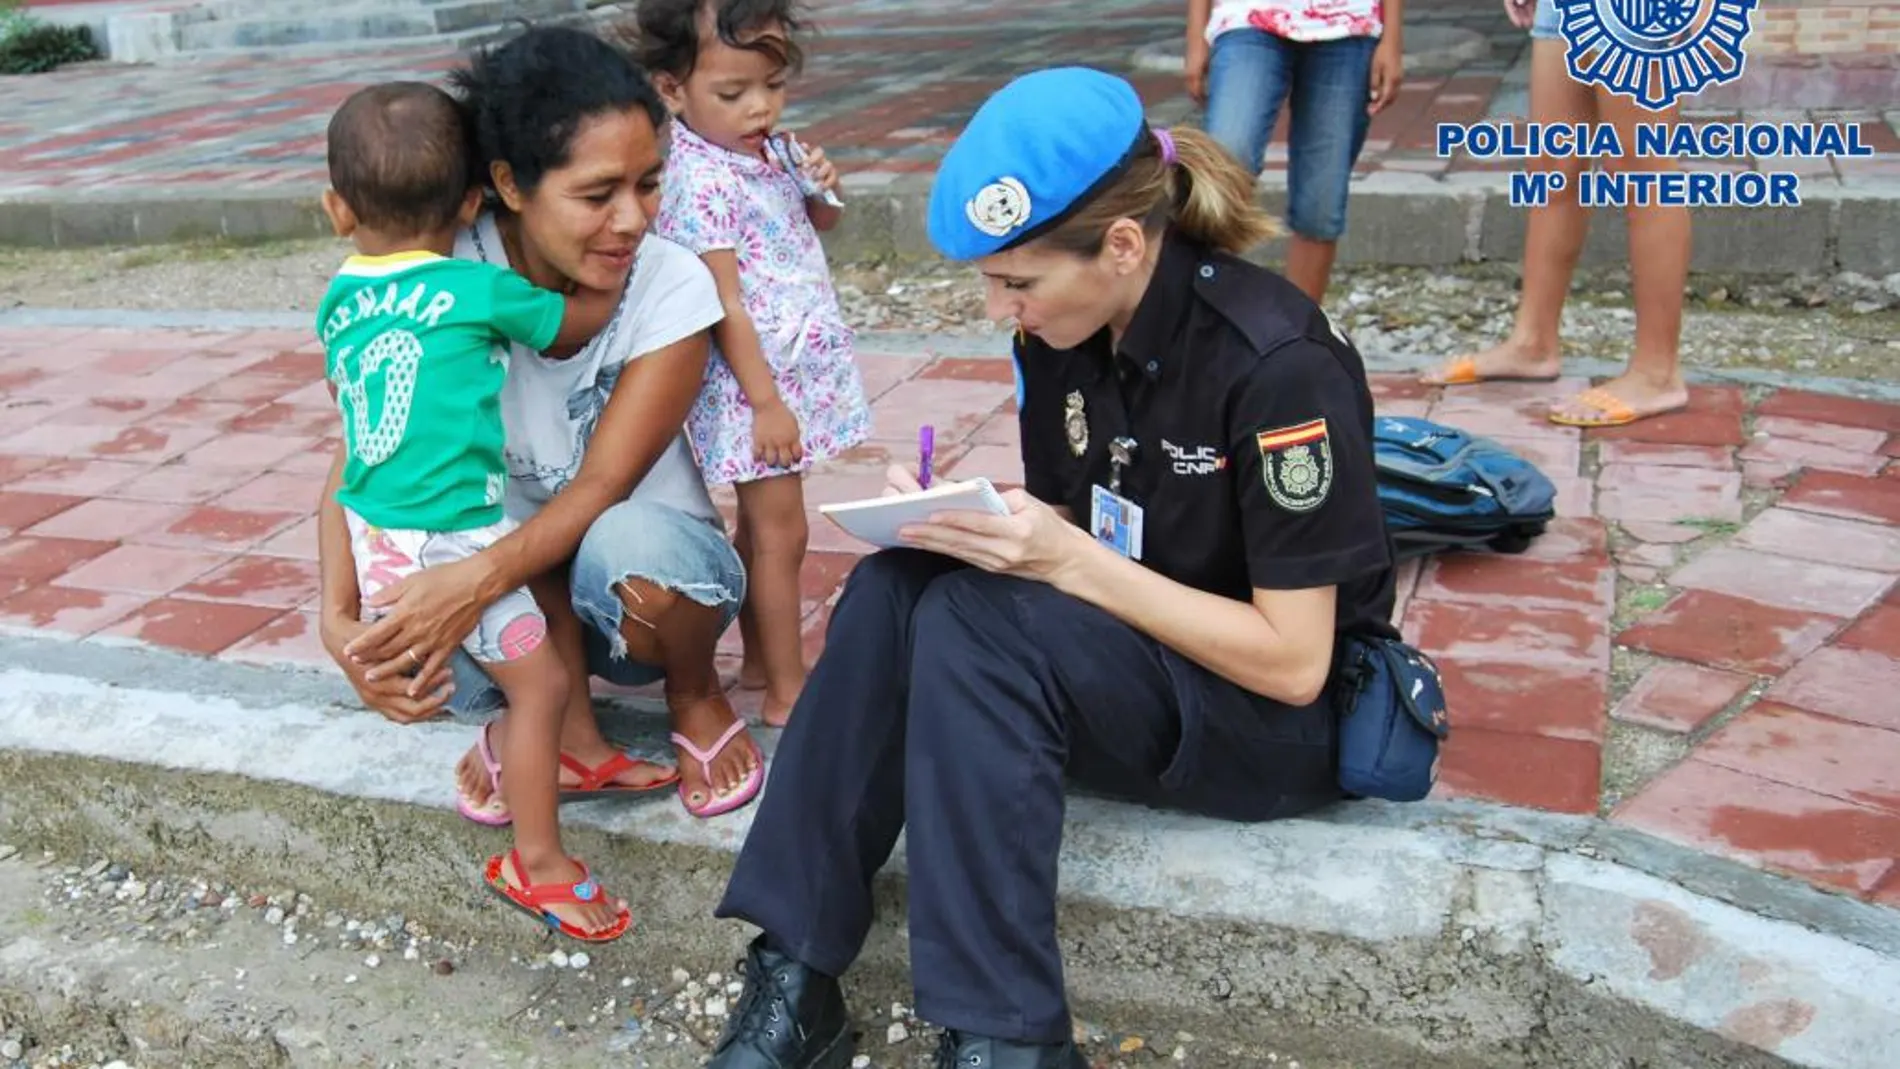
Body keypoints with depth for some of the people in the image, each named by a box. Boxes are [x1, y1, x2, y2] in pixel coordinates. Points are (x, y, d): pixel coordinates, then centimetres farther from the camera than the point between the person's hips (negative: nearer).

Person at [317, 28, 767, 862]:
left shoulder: (671, 286, -20)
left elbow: (601, 487, -24)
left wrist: (481, 580, -42)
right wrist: (339, 618, -32)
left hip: (641, 571, -1)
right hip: (509, 573, 2)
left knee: (630, 544, -38)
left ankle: (695, 695, -3)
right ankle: (557, 713, 3)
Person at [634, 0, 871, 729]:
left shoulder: (761, 154, 6)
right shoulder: (702, 180, -20)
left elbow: (816, 231, 19)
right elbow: (724, 305, -22)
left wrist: (822, 191, -3)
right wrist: (764, 399, -22)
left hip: (792, 373, 9)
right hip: (754, 384, -9)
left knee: (763, 529, 18)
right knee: (779, 533, -1)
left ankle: (761, 660, 31)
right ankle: (787, 691, 9)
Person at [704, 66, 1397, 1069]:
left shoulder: (1278, 363, -24)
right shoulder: (1063, 336, -3)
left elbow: (1293, 662, -22)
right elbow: (1068, 535, 8)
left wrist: (1071, 561, -27)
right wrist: (968, 524, -14)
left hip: (1283, 719, -7)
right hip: (1128, 658, 7)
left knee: (975, 623, -29)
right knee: (894, 586, -18)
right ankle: (792, 978, -17)